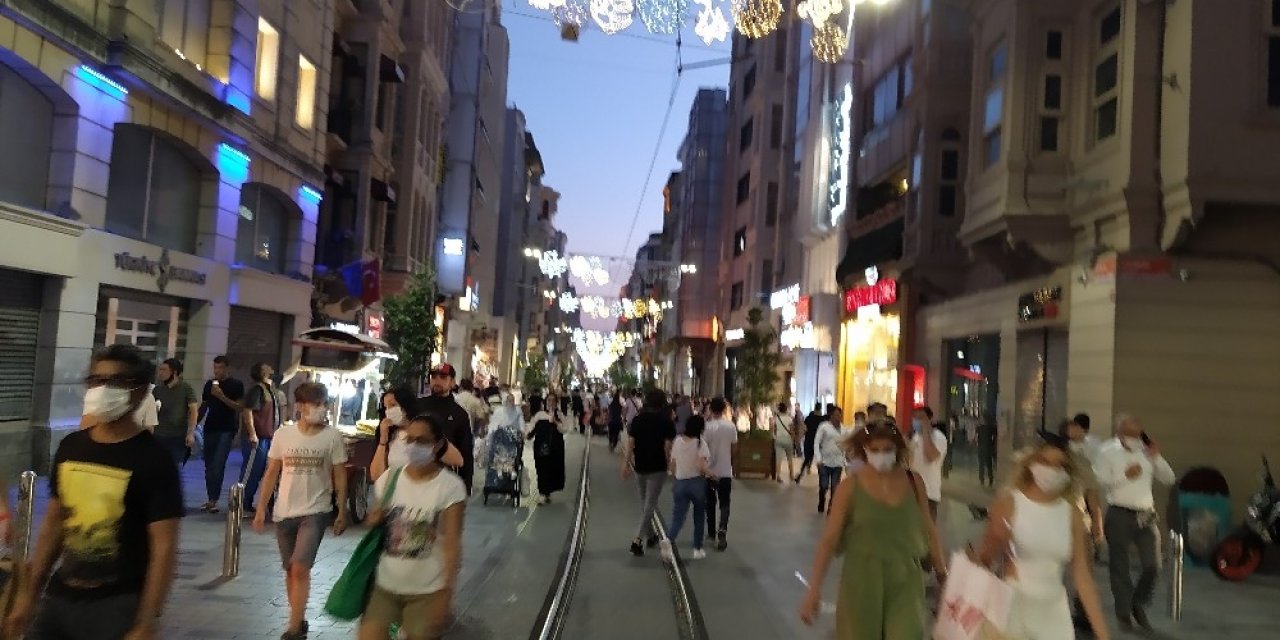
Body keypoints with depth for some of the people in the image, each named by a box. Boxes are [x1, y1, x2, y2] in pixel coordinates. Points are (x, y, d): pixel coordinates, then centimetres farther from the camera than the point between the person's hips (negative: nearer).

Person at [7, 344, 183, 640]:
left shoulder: (153, 460, -14)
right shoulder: (69, 446, 4)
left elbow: (164, 547, -16)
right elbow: (54, 523, 13)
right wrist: (28, 593, 13)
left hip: (118, 605, -5)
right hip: (59, 597, 5)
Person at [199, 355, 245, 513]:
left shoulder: (236, 385, -1)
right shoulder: (210, 384, 12)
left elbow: (239, 407, -9)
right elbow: (203, 406, 19)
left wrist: (222, 396, -18)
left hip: (226, 430, -5)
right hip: (210, 428, 5)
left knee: (218, 465, -11)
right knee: (208, 465, 7)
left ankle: (213, 500, -9)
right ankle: (211, 499, 14)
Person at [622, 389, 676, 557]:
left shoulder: (638, 419, 0)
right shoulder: (667, 422, -9)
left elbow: (630, 443, -2)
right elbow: (667, 447, -12)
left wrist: (626, 463, 4)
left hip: (639, 467, 4)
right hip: (657, 468, -4)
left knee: (644, 503, 19)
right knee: (650, 504, -1)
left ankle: (650, 536, 30)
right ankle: (637, 540, -12)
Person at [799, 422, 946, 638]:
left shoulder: (913, 482, -1)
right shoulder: (850, 487, -9)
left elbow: (928, 529, 10)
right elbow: (829, 538, -8)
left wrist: (942, 572, 13)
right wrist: (814, 589, -11)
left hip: (905, 578, 2)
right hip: (862, 578, -1)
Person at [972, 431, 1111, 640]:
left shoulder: (1070, 514, 2)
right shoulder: (1009, 503, -8)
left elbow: (1082, 576, 2)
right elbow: (983, 560, -4)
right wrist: (995, 546, -25)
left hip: (1054, 612, 3)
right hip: (1012, 607, -3)